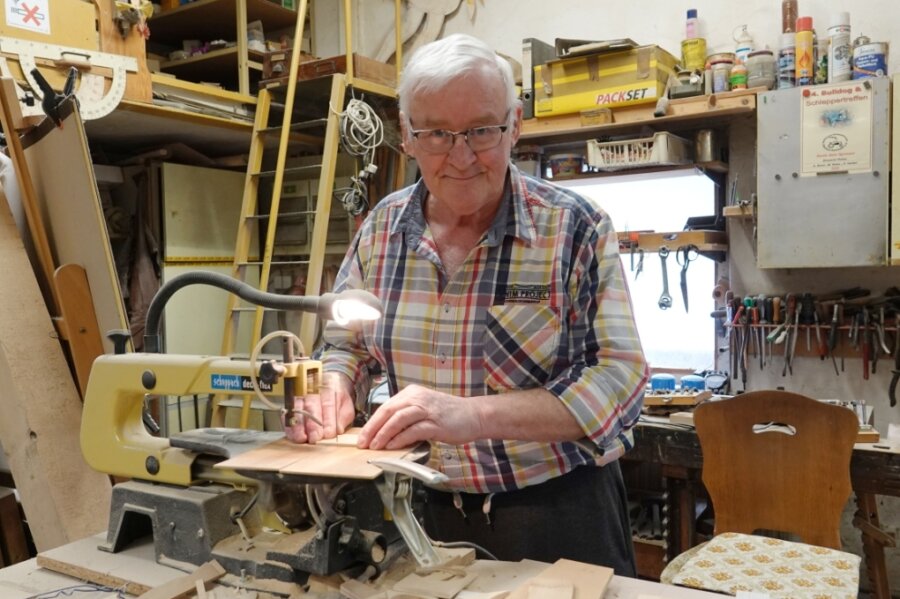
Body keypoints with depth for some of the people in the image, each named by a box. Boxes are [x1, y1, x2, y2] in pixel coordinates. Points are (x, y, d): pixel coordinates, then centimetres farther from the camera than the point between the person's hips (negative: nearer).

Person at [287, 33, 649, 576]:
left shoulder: (574, 227, -14)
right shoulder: (383, 228, -1)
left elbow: (620, 378, -20)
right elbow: (347, 346, 10)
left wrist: (472, 415, -32)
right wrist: (332, 387, -14)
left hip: (559, 512, -3)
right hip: (431, 511, 4)